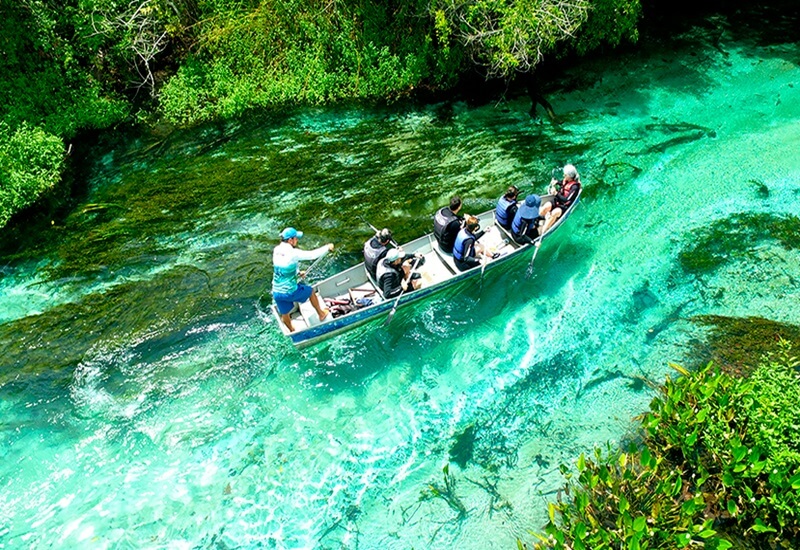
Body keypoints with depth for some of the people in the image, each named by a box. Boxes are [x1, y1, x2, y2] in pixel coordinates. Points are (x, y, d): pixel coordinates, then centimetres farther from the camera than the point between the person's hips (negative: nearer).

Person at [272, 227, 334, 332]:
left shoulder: (276, 250, -1)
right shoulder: (293, 253, -22)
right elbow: (313, 254, -15)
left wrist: (298, 272, 19)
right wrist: (327, 248, -1)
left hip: (276, 292, 5)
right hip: (290, 292, -5)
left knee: (284, 314, 23)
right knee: (311, 291, 23)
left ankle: (292, 331, 47)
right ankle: (321, 314, 42)